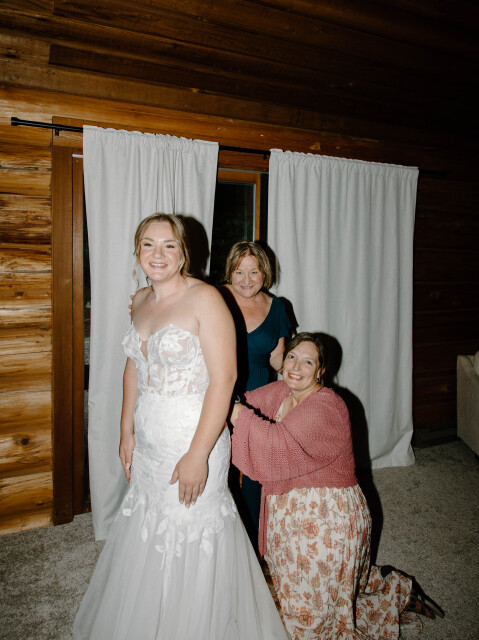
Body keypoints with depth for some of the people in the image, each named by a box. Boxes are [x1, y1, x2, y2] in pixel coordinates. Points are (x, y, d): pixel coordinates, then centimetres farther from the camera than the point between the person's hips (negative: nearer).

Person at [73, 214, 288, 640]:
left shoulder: (205, 299, -16)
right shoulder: (141, 301, 7)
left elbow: (223, 378, -20)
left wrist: (198, 454, -22)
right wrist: (127, 432, 12)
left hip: (192, 444, -7)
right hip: (147, 445, 7)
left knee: (189, 550, 9)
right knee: (145, 540, 22)